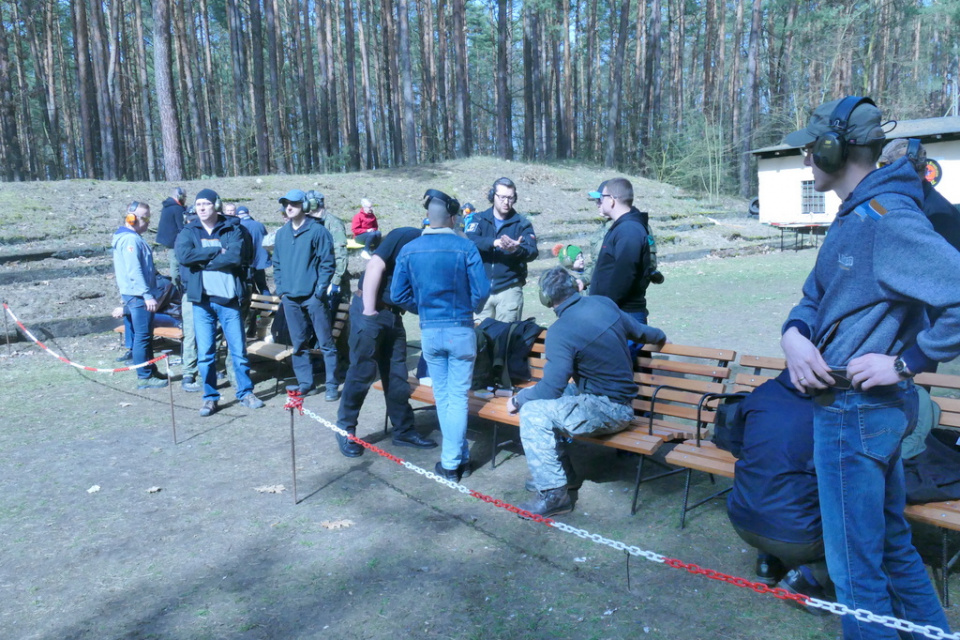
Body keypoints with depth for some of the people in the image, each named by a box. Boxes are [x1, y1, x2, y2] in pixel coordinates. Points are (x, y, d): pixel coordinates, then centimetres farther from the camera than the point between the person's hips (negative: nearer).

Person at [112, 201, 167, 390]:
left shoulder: (131, 237, 17)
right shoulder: (130, 239, -15)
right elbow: (134, 271, -22)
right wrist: (147, 295, -22)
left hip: (137, 295, 11)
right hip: (138, 296, -11)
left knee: (144, 336, 16)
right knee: (142, 337, -5)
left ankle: (151, 371, 25)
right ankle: (144, 377, 0)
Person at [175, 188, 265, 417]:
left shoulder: (232, 230, 2)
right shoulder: (189, 232, 6)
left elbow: (237, 256, -17)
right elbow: (183, 255, -14)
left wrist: (202, 260, -13)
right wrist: (218, 251, -12)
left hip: (228, 298, -1)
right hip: (202, 301, 1)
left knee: (238, 350, 5)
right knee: (205, 353, 5)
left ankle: (246, 393, 18)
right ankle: (210, 397, 17)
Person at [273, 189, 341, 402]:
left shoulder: (317, 231, -5)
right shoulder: (281, 233, 12)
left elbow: (327, 262, -7)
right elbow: (277, 264, 18)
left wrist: (320, 289, -13)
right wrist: (280, 288, 7)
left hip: (313, 296, -5)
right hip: (290, 297, 6)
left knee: (326, 342, -1)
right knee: (298, 344, 11)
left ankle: (332, 386, 5)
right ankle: (305, 383, 20)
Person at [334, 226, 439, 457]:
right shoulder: (406, 236, -11)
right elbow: (375, 267, -18)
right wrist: (369, 310, -19)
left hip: (393, 314, 8)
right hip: (369, 311, -8)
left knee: (397, 375, 11)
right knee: (361, 373, -2)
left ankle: (403, 430, 21)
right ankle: (345, 430, 12)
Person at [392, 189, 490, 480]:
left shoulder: (409, 250, -3)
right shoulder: (465, 247, -11)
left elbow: (398, 295, -1)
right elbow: (481, 291, -12)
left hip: (429, 332, 3)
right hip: (461, 331, -2)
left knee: (442, 396, 15)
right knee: (458, 397, 7)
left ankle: (459, 456, 23)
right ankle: (453, 462, 11)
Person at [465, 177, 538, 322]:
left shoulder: (522, 224, 5)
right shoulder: (479, 219, 6)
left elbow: (532, 253, -9)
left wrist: (516, 249, -31)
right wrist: (495, 242, -30)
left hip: (509, 289, -1)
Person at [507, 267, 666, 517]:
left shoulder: (560, 332, -21)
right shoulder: (604, 303, 1)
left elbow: (550, 388, -21)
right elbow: (640, 331, 15)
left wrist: (517, 399, -3)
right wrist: (660, 337, 37)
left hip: (609, 410, -9)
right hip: (621, 398, 9)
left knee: (533, 412, -18)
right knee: (542, 399, 16)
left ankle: (554, 494, -12)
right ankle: (553, 470, 24)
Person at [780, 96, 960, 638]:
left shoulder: (889, 219, -20)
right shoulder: (853, 217, 10)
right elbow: (816, 298, 15)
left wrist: (906, 363, -22)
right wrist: (794, 333, -5)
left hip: (857, 411, -10)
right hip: (870, 410, 10)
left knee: (855, 564, 6)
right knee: (891, 542, 25)